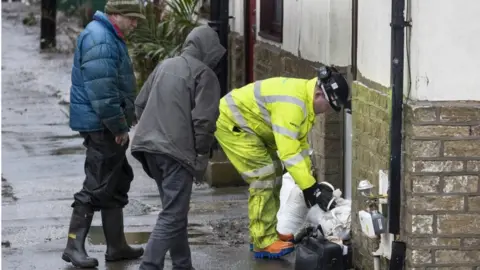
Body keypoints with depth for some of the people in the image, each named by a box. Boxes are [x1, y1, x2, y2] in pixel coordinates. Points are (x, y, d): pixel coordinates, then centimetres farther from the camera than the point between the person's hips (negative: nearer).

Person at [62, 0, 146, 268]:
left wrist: (124, 121, 20)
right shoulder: (100, 40, -19)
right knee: (97, 187, -7)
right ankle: (74, 246, -3)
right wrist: (119, 126, -21)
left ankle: (117, 246, 22)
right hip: (101, 125, -11)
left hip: (108, 125, 11)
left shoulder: (110, 37, 16)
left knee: (118, 183, 15)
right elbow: (102, 90, -25)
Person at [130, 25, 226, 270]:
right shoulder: (204, 74, -6)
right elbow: (204, 119, -14)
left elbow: (140, 104, 20)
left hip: (150, 145, 8)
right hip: (177, 150, -8)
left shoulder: (164, 66, 16)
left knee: (174, 210, 19)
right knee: (173, 215, -6)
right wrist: (202, 153, -4)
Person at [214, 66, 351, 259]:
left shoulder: (306, 100, 1)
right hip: (231, 122, -11)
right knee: (264, 177, -13)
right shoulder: (291, 104, -32)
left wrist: (309, 181, 3)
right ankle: (263, 242, -8)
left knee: (273, 173, 13)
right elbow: (289, 153, -35)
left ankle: (268, 232, 22)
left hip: (249, 124, 11)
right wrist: (312, 188, -33)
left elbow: (299, 144, 8)